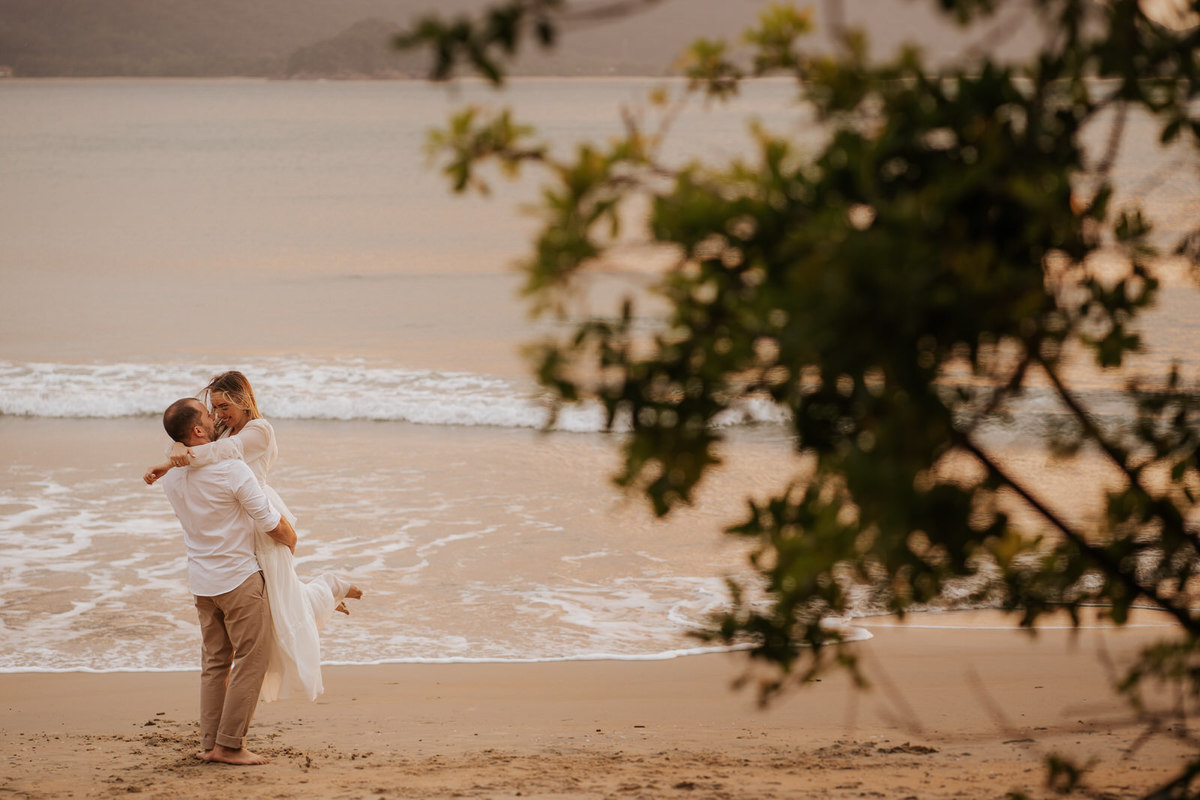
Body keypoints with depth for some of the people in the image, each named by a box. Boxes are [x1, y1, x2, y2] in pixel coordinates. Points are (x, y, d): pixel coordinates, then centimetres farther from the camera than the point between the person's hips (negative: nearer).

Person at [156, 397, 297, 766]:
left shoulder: (171, 476, 0)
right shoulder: (232, 470, -20)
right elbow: (271, 524, -13)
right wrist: (290, 540, 7)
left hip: (201, 580, 7)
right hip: (239, 577, -7)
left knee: (215, 662, 14)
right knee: (251, 661, 1)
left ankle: (209, 743, 13)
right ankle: (229, 744, -1)